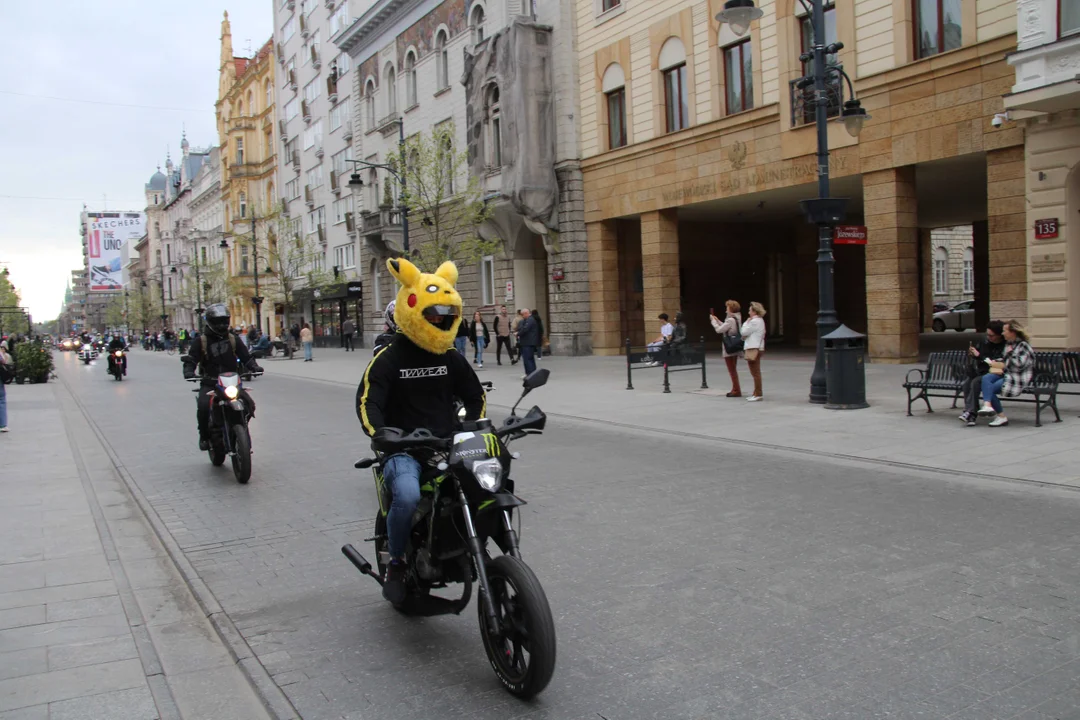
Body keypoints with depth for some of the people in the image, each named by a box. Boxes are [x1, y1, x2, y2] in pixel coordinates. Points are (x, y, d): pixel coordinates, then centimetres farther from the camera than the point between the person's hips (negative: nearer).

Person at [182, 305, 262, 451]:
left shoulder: (233, 339, 11)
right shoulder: (201, 342, 3)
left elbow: (245, 356, 8)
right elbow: (190, 360, -2)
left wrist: (254, 367, -11)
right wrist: (189, 372, -23)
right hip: (209, 384, -2)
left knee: (249, 403, -17)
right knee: (203, 406, -28)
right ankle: (204, 436, -5)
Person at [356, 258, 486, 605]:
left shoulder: (451, 358, 13)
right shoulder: (388, 358, -2)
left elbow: (474, 395, 22)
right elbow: (367, 401, -10)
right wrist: (379, 435, -28)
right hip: (403, 451, -5)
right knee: (407, 496, -35)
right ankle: (396, 564, -9)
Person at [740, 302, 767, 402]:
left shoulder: (755, 321, -16)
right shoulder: (760, 320, 16)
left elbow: (743, 332, -13)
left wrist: (746, 322, -3)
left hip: (753, 349, -11)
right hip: (758, 348, 11)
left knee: (755, 373, -7)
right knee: (756, 373, 14)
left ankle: (758, 395, -5)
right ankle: (756, 393, 20)